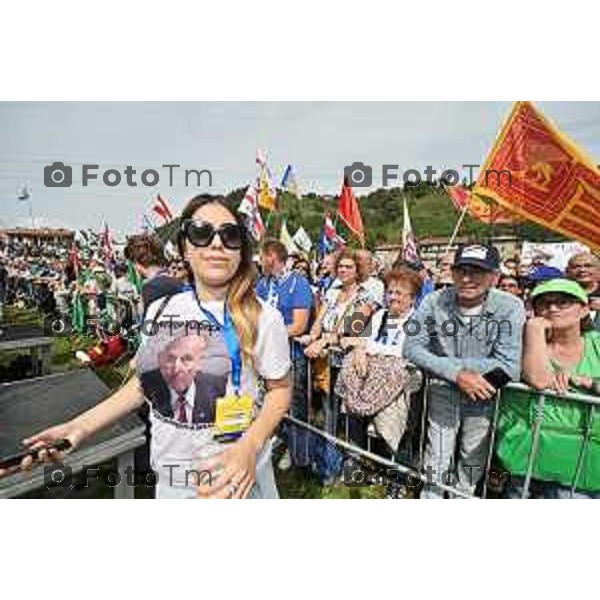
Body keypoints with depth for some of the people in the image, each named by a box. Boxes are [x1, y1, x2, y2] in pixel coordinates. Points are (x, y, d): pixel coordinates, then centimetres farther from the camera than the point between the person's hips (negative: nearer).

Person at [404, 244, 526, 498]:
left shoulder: (510, 307, -18)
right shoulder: (434, 301, -14)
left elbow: (507, 366, -23)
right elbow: (411, 348, -14)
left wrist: (440, 362, -24)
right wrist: (457, 373, -26)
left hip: (484, 395, 1)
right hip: (443, 392, 0)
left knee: (473, 461, 19)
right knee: (437, 459, 8)